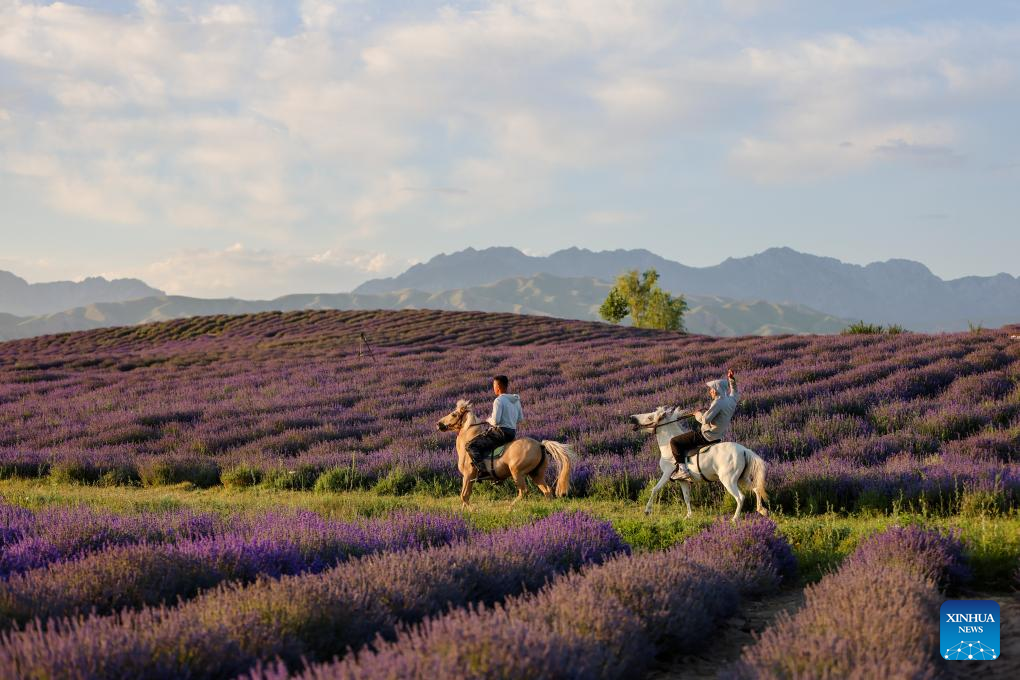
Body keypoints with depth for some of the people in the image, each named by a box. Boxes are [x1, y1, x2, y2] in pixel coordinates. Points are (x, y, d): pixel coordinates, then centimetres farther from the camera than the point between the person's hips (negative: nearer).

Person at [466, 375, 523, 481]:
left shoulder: (499, 400, -15)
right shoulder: (516, 400, 11)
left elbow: (495, 421, -21)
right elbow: (520, 419, 18)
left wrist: (489, 420, 0)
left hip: (501, 432, -9)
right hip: (512, 432, 9)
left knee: (471, 446, -7)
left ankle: (482, 471, -25)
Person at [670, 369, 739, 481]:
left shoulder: (718, 402, -23)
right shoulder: (731, 400, 5)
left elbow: (705, 420, -29)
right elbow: (735, 393, 32)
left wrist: (698, 415, -9)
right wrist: (732, 380, 32)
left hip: (706, 436, -10)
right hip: (719, 437, 10)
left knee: (674, 442, -8)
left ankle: (682, 469, -16)